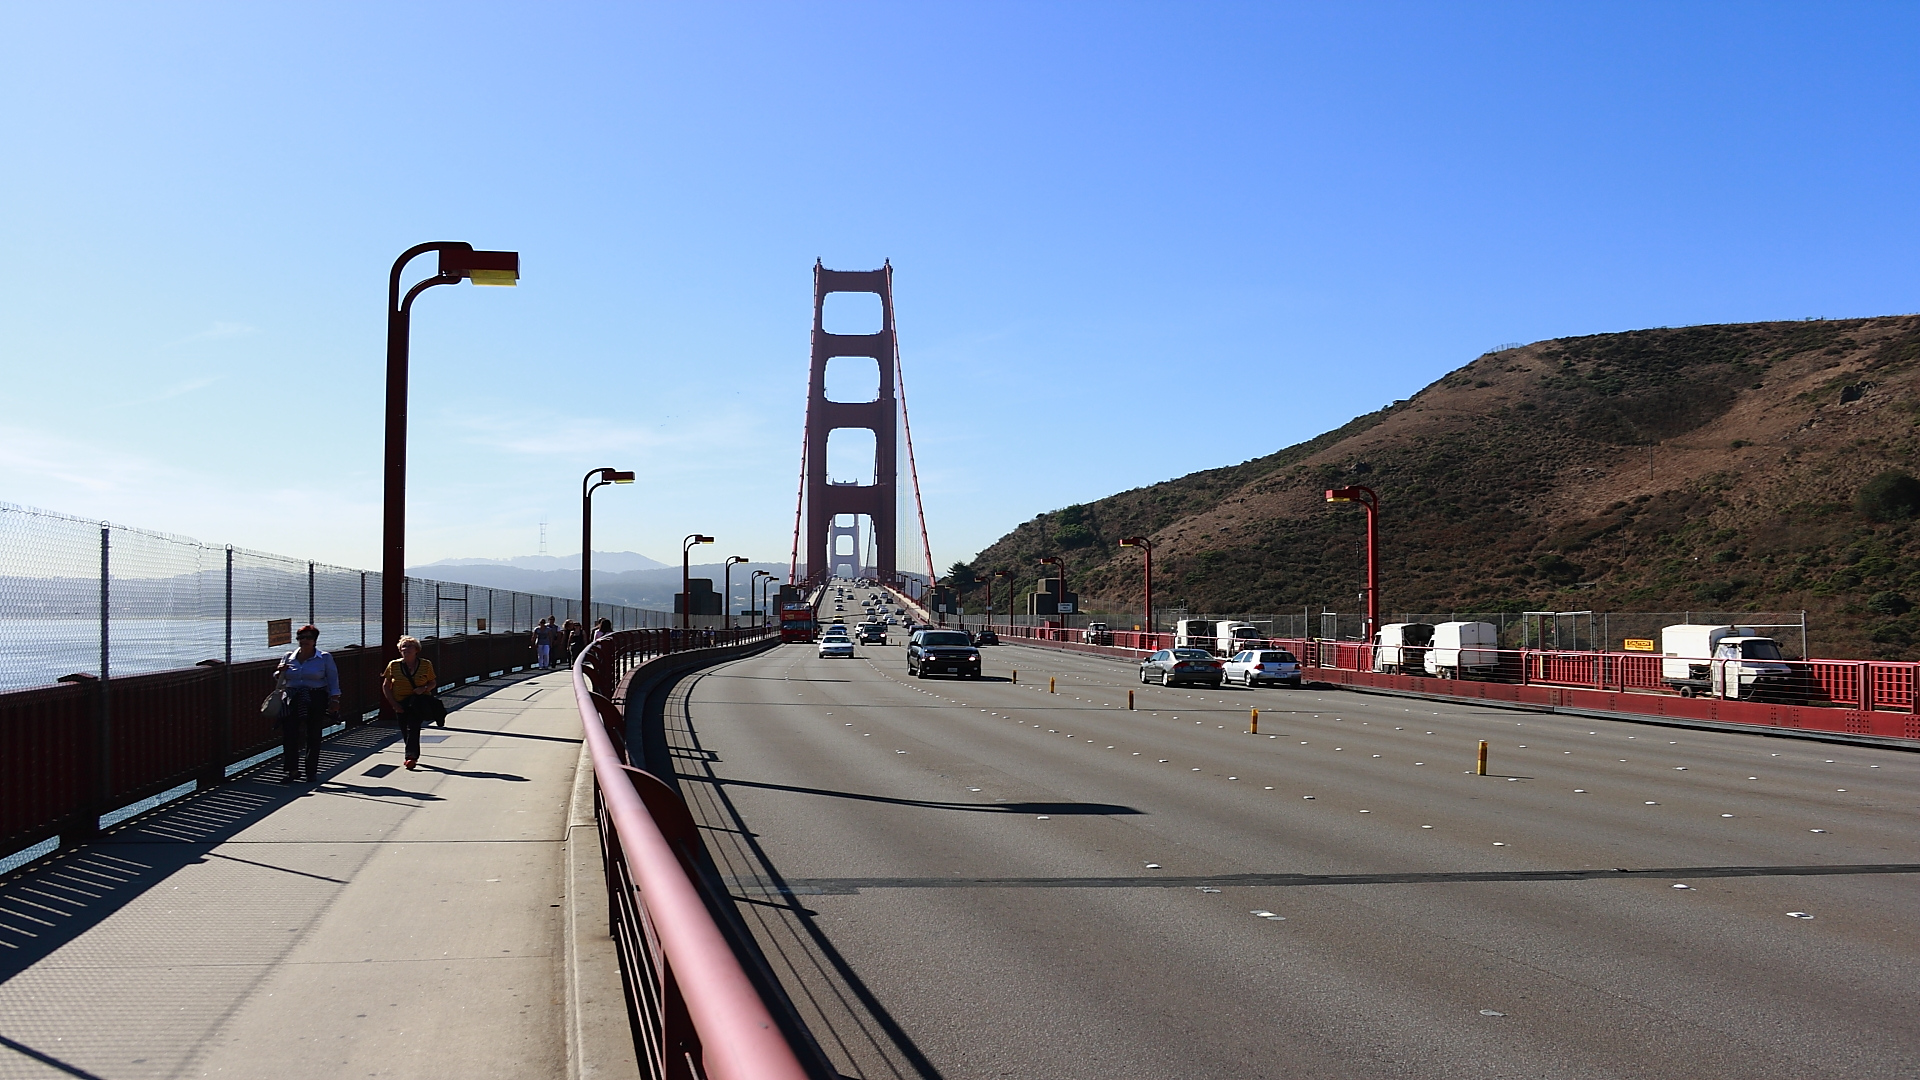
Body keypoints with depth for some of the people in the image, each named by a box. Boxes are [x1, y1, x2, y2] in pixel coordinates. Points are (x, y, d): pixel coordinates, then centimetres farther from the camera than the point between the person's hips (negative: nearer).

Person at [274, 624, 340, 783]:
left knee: (313, 736, 2)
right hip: (293, 699, 3)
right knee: (289, 734, -5)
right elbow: (277, 677, 21)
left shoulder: (325, 658, 2)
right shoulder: (289, 657, 11)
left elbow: (333, 681, 0)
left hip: (316, 700, -3)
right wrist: (280, 672, -2)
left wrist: (334, 700, -10)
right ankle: (292, 769, 5)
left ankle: (312, 771, 11)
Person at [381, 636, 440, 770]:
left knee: (413, 727, -19)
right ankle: (413, 755, 26)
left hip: (419, 702, -2)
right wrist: (394, 704, -4)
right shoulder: (394, 666, 1)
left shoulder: (426, 664, -1)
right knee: (405, 731, 6)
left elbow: (433, 683, 8)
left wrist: (424, 689, -14)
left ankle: (411, 756, -21)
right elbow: (385, 686, 6)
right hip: (401, 704, 2)